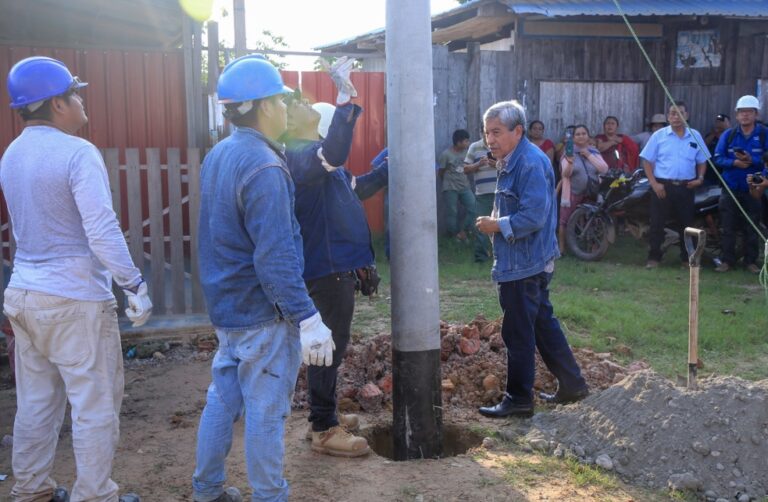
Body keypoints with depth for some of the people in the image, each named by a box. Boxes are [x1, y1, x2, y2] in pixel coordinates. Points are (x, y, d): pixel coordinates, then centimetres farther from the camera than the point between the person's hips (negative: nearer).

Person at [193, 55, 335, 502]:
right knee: (267, 412, 4)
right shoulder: (263, 166, -21)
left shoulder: (218, 156, 8)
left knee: (223, 397, 19)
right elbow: (275, 259, -26)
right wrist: (308, 319, -25)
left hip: (225, 306, 9)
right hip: (263, 313, -9)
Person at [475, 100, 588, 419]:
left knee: (518, 333, 0)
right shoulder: (512, 161, 13)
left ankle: (518, 399, 12)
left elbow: (534, 216, -26)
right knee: (543, 323, 18)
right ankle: (572, 384, 28)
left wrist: (497, 225, -16)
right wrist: (495, 221, 7)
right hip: (531, 261, 11)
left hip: (523, 264, -11)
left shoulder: (530, 164, -20)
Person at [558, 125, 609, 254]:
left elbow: (604, 169, -6)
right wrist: (570, 162, -38)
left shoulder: (594, 152, 8)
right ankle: (561, 248, 3)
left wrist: (589, 155, -10)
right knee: (565, 220, -5)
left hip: (592, 193, 3)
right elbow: (566, 174, -17)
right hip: (573, 193, -3)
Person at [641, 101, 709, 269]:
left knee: (686, 224, 8)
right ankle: (654, 257, 9)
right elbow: (647, 161, 0)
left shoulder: (695, 136, 7)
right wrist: (654, 183, -10)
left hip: (686, 187, 2)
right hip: (662, 186, -2)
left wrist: (700, 177, -4)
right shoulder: (659, 135, 0)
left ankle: (687, 258, 19)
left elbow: (702, 161, 14)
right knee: (657, 223, 0)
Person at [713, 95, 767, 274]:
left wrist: (751, 160, -24)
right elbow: (718, 158, 0)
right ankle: (727, 260, 12)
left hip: (753, 190, -1)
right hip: (730, 189, 1)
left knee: (752, 228, 5)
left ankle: (751, 261, 16)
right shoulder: (728, 135, 5)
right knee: (728, 228, 3)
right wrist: (734, 162, -18)